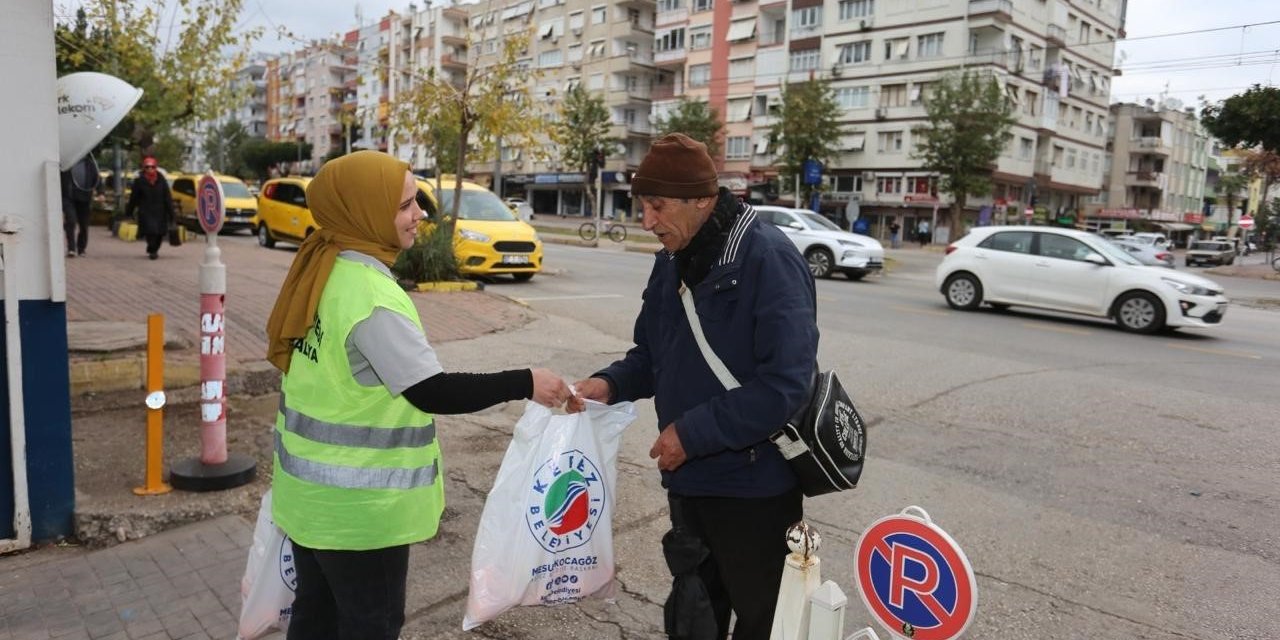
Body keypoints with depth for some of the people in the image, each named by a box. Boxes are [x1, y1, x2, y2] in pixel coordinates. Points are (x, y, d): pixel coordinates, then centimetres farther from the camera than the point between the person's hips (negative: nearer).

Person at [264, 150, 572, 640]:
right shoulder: (373, 297, -25)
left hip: (311, 486, 9)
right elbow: (434, 393, -26)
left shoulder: (320, 269, 2)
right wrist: (525, 384, -20)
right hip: (357, 502, -8)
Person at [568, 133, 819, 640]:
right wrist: (611, 384, -8)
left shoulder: (768, 258, -21)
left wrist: (692, 433, -24)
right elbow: (653, 354, 13)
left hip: (753, 483, -7)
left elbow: (785, 383, -28)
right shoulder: (671, 261, 4)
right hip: (688, 477, 7)